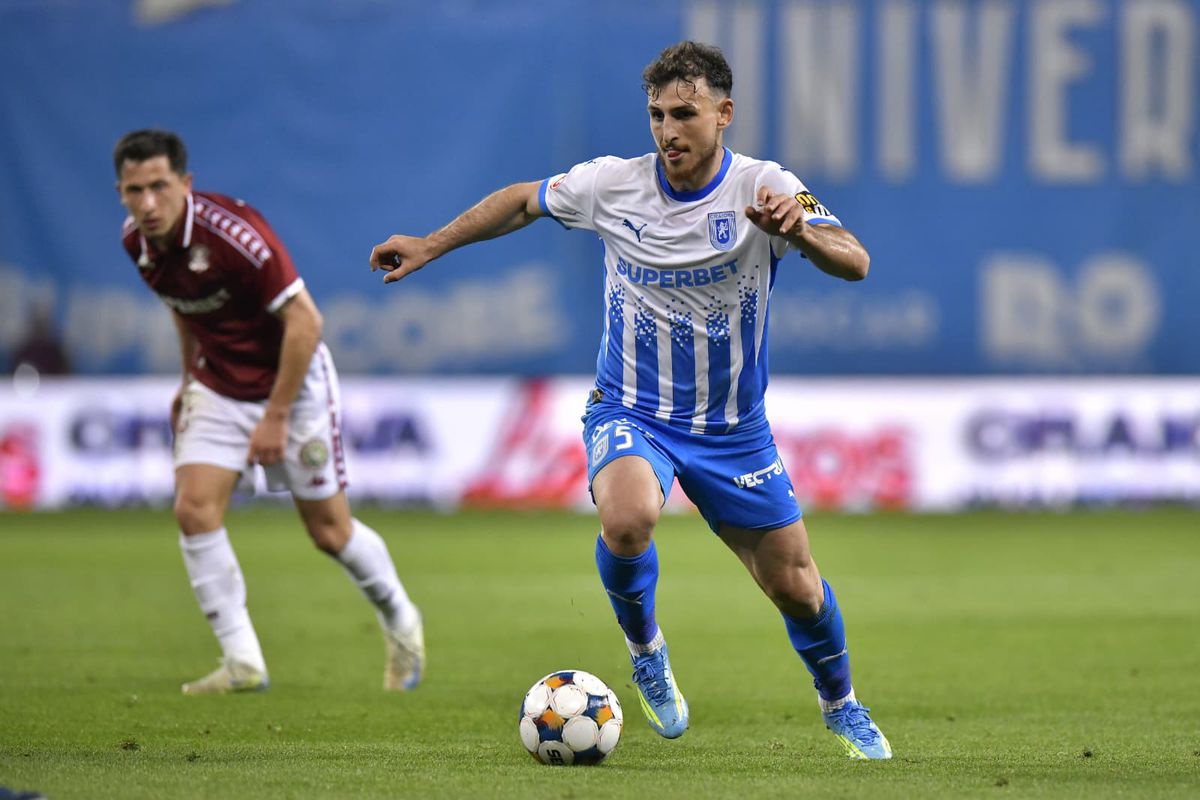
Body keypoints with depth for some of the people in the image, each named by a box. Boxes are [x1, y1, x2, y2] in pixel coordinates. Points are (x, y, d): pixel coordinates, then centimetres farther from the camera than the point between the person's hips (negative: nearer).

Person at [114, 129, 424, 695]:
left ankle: (400, 621, 31)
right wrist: (191, 378, 16)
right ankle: (242, 663, -7)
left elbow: (305, 320, -26)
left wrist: (276, 416, -24)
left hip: (292, 383, -6)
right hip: (218, 388, 6)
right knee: (194, 508, -13)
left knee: (329, 530, 3)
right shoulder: (138, 243, -8)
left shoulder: (233, 233, -30)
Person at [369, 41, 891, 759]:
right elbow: (523, 200, 10)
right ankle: (645, 648, -3)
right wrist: (429, 246, 10)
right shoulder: (611, 185, -9)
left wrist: (799, 231, -47)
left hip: (733, 426, 0)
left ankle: (841, 705, 37)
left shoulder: (764, 189, -15)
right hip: (630, 413, 0)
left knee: (796, 588, 5)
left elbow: (855, 264, -27)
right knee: (628, 518, -34)